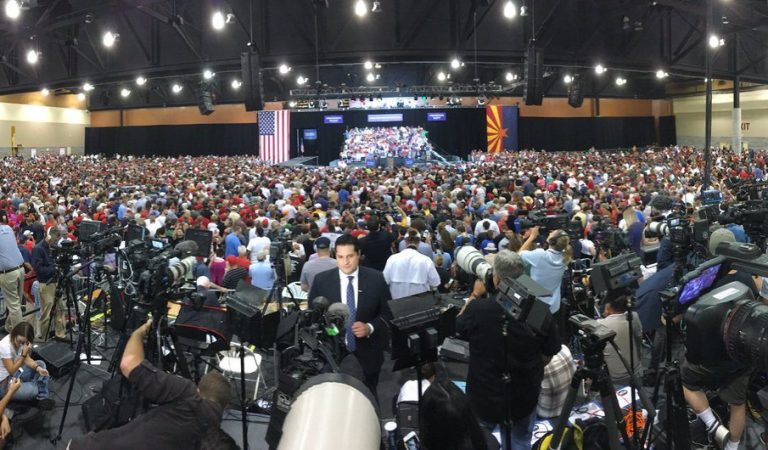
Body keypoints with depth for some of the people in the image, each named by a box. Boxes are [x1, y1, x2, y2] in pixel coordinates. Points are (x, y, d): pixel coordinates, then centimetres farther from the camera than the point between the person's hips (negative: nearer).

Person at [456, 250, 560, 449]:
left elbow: (458, 327, 1)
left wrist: (474, 295, 9)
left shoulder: (477, 309, -23)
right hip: (524, 395, 1)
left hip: (484, 395, -1)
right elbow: (548, 356, -4)